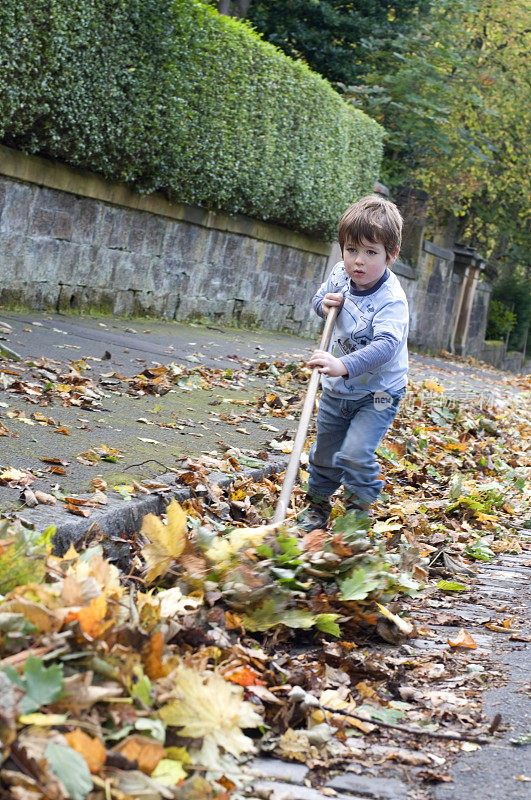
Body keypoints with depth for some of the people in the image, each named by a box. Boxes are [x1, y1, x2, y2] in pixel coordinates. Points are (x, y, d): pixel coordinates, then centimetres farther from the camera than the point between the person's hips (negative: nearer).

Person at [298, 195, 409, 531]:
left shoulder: (391, 300, -30)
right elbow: (319, 298, 12)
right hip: (337, 390, 6)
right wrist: (324, 304, -13)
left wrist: (344, 365, -58)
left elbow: (386, 345, -44)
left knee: (355, 453, -21)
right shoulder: (340, 275, -9)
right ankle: (317, 504, 40)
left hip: (377, 393, -6)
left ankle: (360, 507, 2)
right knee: (324, 452, 18)